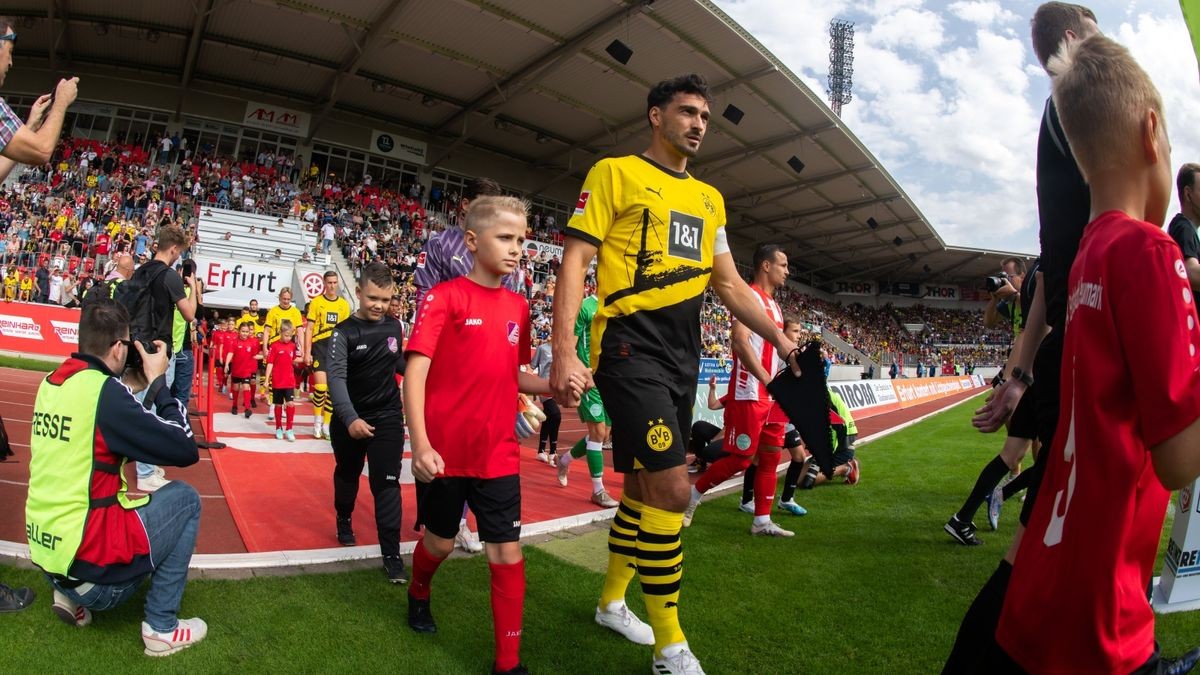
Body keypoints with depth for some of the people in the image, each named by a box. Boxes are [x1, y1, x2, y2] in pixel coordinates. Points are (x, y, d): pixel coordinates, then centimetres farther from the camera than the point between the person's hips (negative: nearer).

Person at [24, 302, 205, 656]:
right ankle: (161, 627, 8)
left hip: (46, 558, 8)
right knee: (183, 497, 8)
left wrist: (130, 386, 10)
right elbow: (186, 450, -17)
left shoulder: (52, 383, 4)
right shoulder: (105, 390, -19)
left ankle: (71, 595, 17)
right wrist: (157, 381, -8)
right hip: (87, 565, -8)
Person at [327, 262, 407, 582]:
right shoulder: (344, 332, -13)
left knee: (387, 483, -5)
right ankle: (344, 522, 49)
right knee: (347, 475, 21)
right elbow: (336, 377, -23)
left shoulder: (394, 326, -2)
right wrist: (350, 418, -36)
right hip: (349, 420, -1)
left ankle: (391, 555, -1)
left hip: (387, 417, 1)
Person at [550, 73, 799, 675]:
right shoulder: (615, 172, 0)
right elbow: (575, 260, -7)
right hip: (630, 344, -7)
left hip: (683, 354, 7)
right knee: (671, 489, -13)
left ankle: (612, 602, 35)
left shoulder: (709, 198, 19)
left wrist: (782, 341, 13)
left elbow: (730, 285, 21)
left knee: (645, 484, 14)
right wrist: (563, 351, -17)